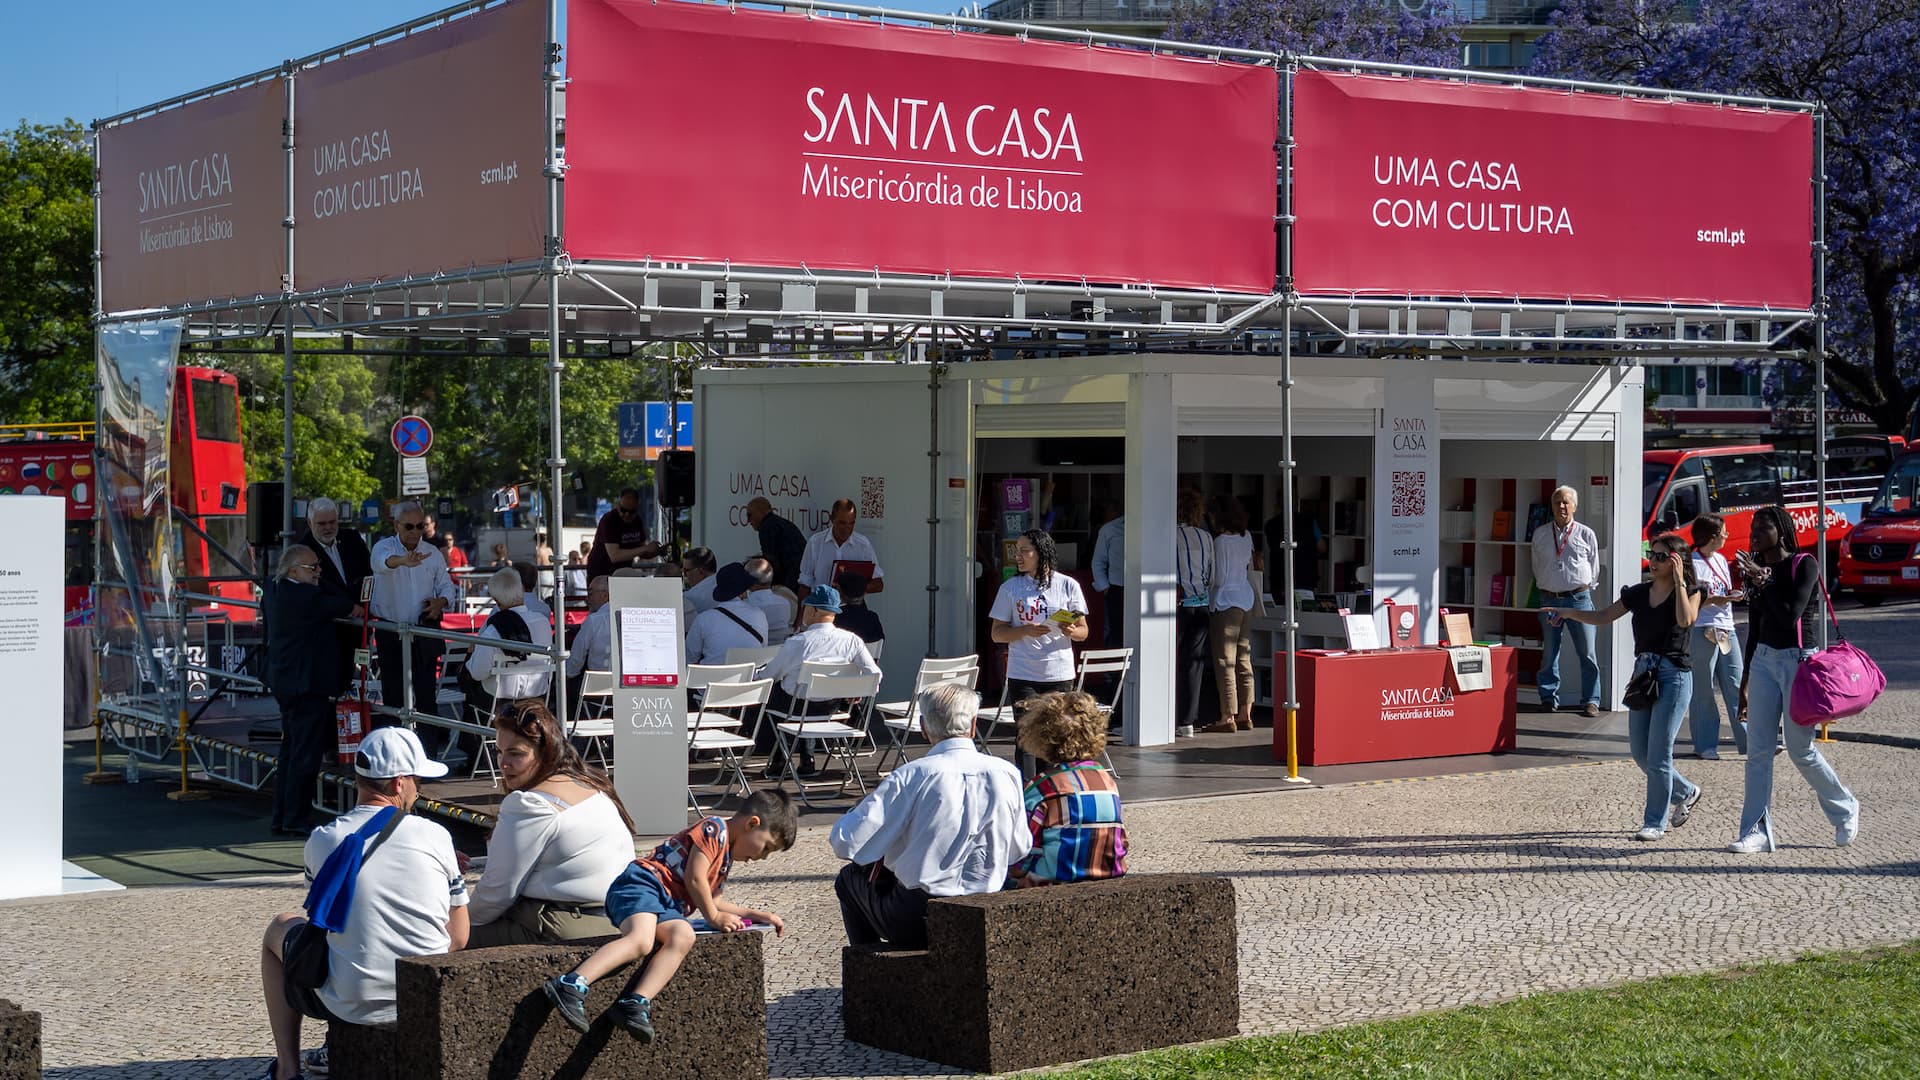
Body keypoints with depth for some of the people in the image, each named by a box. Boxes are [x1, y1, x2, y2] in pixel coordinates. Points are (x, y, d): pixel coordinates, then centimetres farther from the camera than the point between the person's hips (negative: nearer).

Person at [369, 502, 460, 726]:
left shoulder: (432, 554, 7)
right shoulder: (384, 547, -6)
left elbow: (447, 587, 16)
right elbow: (383, 561, -31)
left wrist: (441, 601, -8)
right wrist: (403, 561, -54)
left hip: (425, 632, 2)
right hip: (391, 632, -2)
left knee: (426, 690, 2)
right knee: (393, 693, 2)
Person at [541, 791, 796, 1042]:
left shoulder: (726, 857, 31)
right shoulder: (714, 829, 0)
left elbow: (713, 901, 39)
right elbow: (694, 879, -6)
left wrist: (754, 914, 35)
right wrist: (714, 918, 5)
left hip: (668, 906, 9)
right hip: (640, 882, -9)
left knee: (684, 936, -23)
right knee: (641, 940, -35)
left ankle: (636, 1003, -41)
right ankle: (572, 985, -47)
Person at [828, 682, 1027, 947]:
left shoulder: (911, 776, -17)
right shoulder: (1007, 774, -7)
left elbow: (845, 843, -15)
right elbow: (1018, 851, 5)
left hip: (915, 924, -4)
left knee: (851, 877, 26)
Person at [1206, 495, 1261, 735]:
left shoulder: (1221, 541, -15)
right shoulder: (1246, 538, 8)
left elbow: (1219, 578, -15)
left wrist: (1206, 586, 3)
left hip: (1226, 602, -8)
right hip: (1246, 600, 8)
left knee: (1225, 661, -4)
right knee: (1244, 659, 11)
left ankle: (1228, 717, -5)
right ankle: (1245, 715, 14)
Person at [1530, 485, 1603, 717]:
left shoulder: (1586, 535, 4)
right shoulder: (1540, 534, 9)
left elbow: (1594, 568, 11)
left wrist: (1584, 590, 11)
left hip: (1579, 598, -2)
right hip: (1549, 599, 2)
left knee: (1587, 653, -4)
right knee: (1549, 653, 7)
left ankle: (1591, 701, 0)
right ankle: (1549, 697, 16)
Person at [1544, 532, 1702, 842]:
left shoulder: (1689, 592, -2)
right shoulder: (1639, 593, 11)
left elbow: (1685, 619, -23)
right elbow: (1603, 617, 10)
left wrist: (1678, 580, -17)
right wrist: (1567, 612, -3)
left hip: (1674, 676, -6)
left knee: (1658, 753, -7)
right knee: (1640, 753, 9)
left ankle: (1655, 822, 3)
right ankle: (1685, 793, 32)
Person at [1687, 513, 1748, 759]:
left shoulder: (1721, 560, 15)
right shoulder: (1692, 563, -8)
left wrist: (1735, 595, 1)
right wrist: (1713, 600, -21)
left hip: (1726, 630, 7)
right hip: (1702, 632, -7)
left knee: (1737, 686, 4)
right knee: (1703, 690, -2)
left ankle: (1749, 741, 5)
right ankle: (1705, 745, 4)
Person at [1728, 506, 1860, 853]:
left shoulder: (1804, 565, -9)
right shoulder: (1756, 570, 10)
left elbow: (1791, 616, -20)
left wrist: (1764, 582, -17)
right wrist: (1746, 680, 19)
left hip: (1799, 661, -6)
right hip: (1764, 660, 6)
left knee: (1801, 750, 0)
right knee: (1758, 749, 0)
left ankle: (1845, 811, 23)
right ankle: (1756, 831, 2)